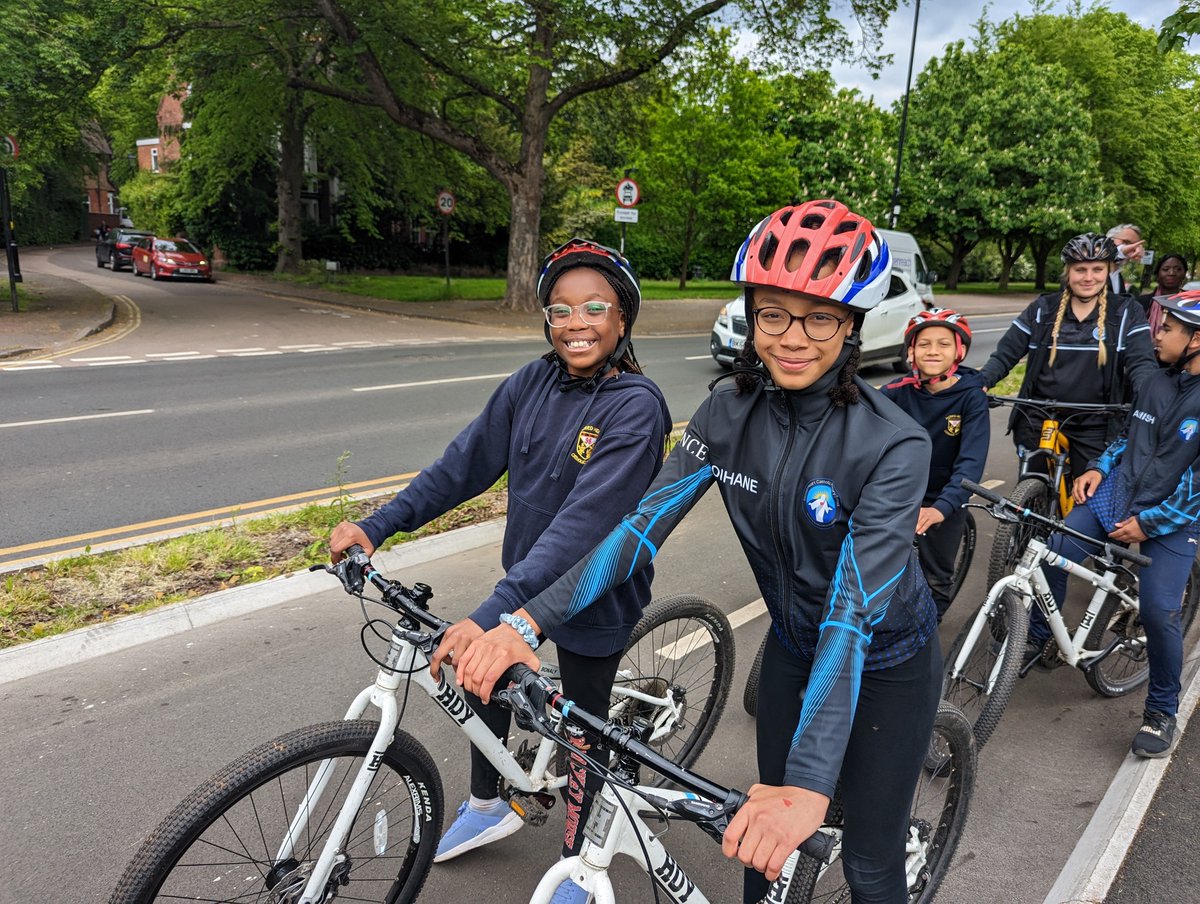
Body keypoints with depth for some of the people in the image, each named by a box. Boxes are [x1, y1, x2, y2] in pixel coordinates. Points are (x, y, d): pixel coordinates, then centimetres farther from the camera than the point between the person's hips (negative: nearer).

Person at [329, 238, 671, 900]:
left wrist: (492, 614, -40)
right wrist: (378, 525, -12)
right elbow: (466, 461, -4)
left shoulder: (636, 407, -25)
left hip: (593, 596, -5)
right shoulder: (534, 382, -7)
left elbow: (584, 521, -34)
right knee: (480, 678, 19)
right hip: (524, 577, 6)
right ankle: (487, 807, 48)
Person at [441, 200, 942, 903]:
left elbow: (853, 610, -37)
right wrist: (530, 621, -33)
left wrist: (810, 785, -44)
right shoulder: (729, 414, -15)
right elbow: (645, 523, -22)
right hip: (792, 648, 4)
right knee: (761, 842, 15)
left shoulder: (893, 445, -29)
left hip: (887, 663, -3)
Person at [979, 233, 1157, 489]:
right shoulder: (1042, 309, 4)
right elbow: (1005, 354, 2)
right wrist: (978, 384, -16)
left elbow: (1141, 362, -5)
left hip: (1094, 426, -1)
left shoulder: (1126, 312, 2)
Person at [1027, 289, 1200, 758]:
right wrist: (1098, 468, 4)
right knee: (1054, 554, -11)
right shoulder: (1157, 384, 5)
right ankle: (1036, 640, 12)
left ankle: (1162, 710, 10)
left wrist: (1149, 523, -18)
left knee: (1159, 612, -15)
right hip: (1118, 493, 6)